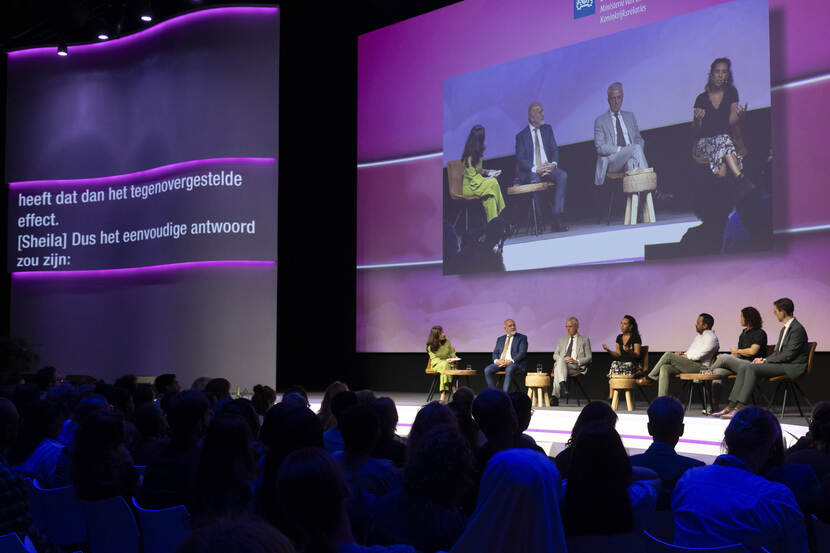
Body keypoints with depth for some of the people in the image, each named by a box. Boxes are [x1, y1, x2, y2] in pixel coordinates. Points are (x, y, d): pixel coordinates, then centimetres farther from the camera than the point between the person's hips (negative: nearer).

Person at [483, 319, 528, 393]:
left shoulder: (522, 338, 7)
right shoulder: (500, 339, 21)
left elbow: (522, 353, -6)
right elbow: (495, 353, 16)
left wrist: (511, 361, -20)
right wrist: (496, 360, -8)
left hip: (515, 363, -4)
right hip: (500, 363, 5)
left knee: (509, 369, -39)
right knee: (487, 369, -23)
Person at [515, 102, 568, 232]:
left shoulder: (547, 129, 18)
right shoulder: (522, 136, 6)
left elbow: (555, 149, 12)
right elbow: (521, 159, -4)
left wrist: (553, 163, -10)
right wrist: (536, 169, -20)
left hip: (548, 168, 4)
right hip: (531, 172, -4)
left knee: (563, 175, -27)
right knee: (536, 180, -38)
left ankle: (556, 218, -32)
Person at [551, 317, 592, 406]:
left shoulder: (584, 340, 19)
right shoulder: (562, 340, 29)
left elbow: (588, 358, 11)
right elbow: (555, 355, 20)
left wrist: (577, 361, -9)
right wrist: (563, 359, -4)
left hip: (576, 367, -3)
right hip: (560, 364, 3)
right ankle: (563, 384, -57)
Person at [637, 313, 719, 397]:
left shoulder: (711, 338, -6)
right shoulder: (699, 336, 26)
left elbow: (698, 355, -16)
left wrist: (684, 356, -3)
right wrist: (682, 353, 8)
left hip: (700, 366, -9)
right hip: (689, 363, 9)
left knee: (668, 355, -22)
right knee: (664, 368, -15)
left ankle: (650, 378, -8)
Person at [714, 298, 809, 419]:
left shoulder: (797, 329, -13)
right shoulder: (784, 329, 19)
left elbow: (788, 355, -19)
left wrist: (766, 361, -13)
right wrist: (764, 359, 3)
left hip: (791, 367, -10)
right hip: (781, 363, 10)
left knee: (752, 368, -25)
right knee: (743, 366, -5)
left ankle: (739, 408, -27)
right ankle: (731, 405, -12)